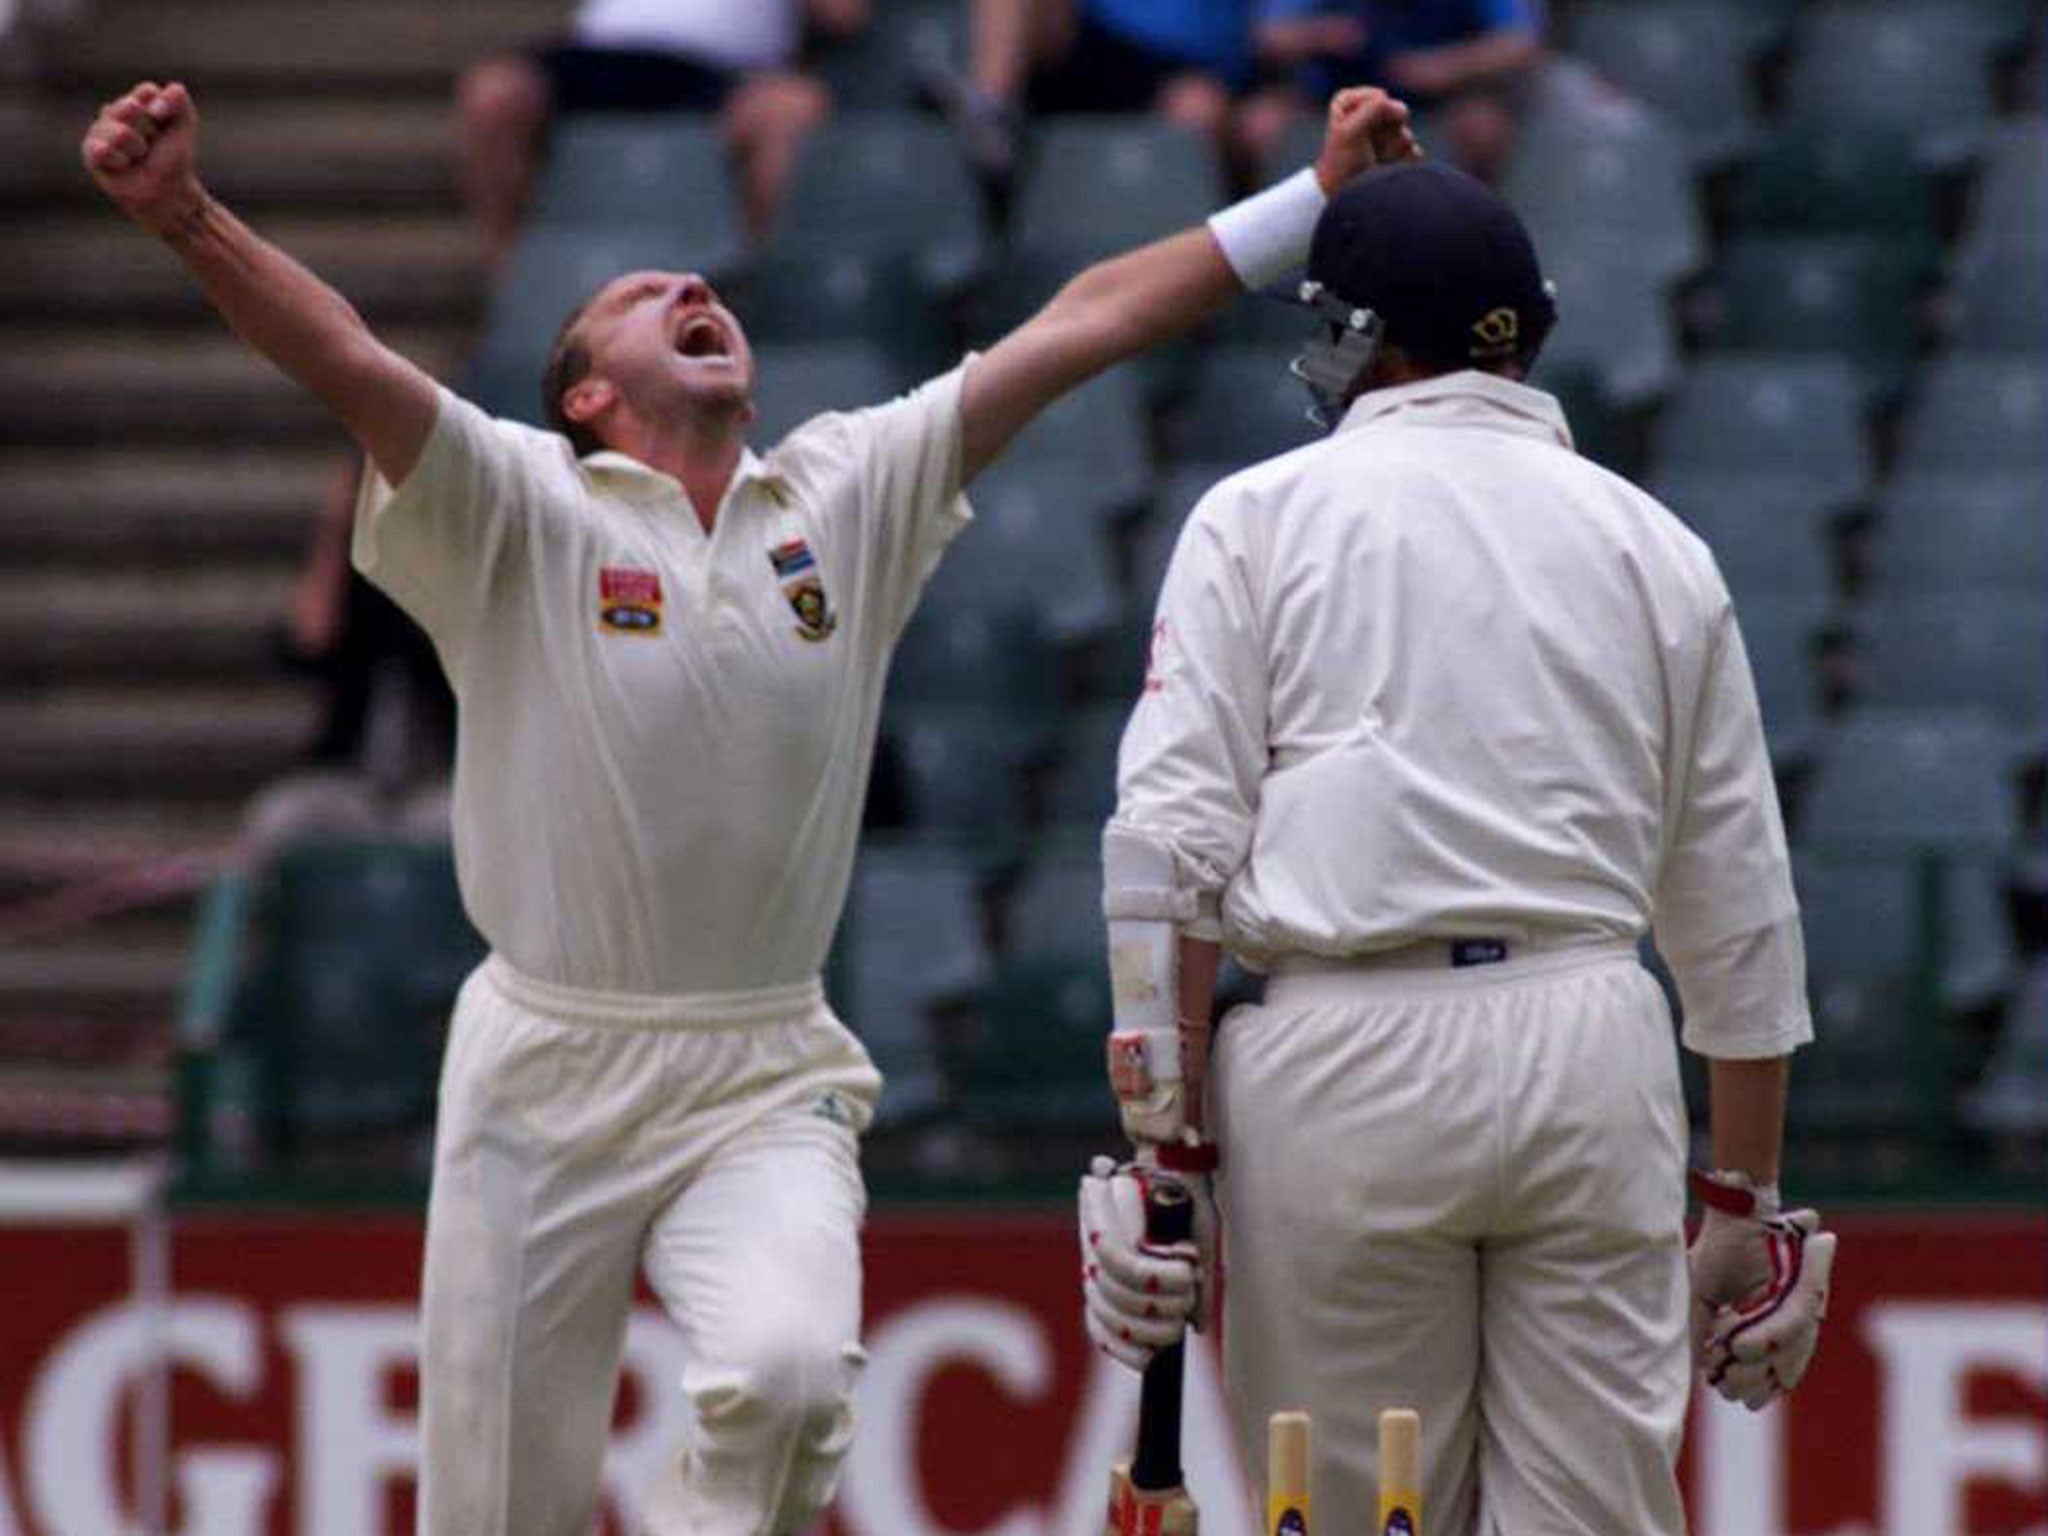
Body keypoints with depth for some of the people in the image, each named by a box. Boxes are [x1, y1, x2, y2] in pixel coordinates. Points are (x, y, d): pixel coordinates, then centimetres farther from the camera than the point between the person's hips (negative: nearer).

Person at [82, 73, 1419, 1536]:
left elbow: (1077, 328, 7)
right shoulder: (525, 513, -1)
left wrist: (1315, 198, 6)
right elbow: (344, 357, -17)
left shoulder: (851, 498, 9)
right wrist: (185, 216, -34)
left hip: (769, 1086, 2)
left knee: (787, 1373, -27)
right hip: (547, 1078, -1)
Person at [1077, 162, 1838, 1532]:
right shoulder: (1654, 544, 14)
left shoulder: (1262, 516, 6)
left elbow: (1170, 851, -3)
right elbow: (1742, 914, 14)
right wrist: (1748, 1199, 19)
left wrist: (1166, 1144, -3)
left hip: (1344, 1059, -2)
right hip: (1593, 1056, 2)